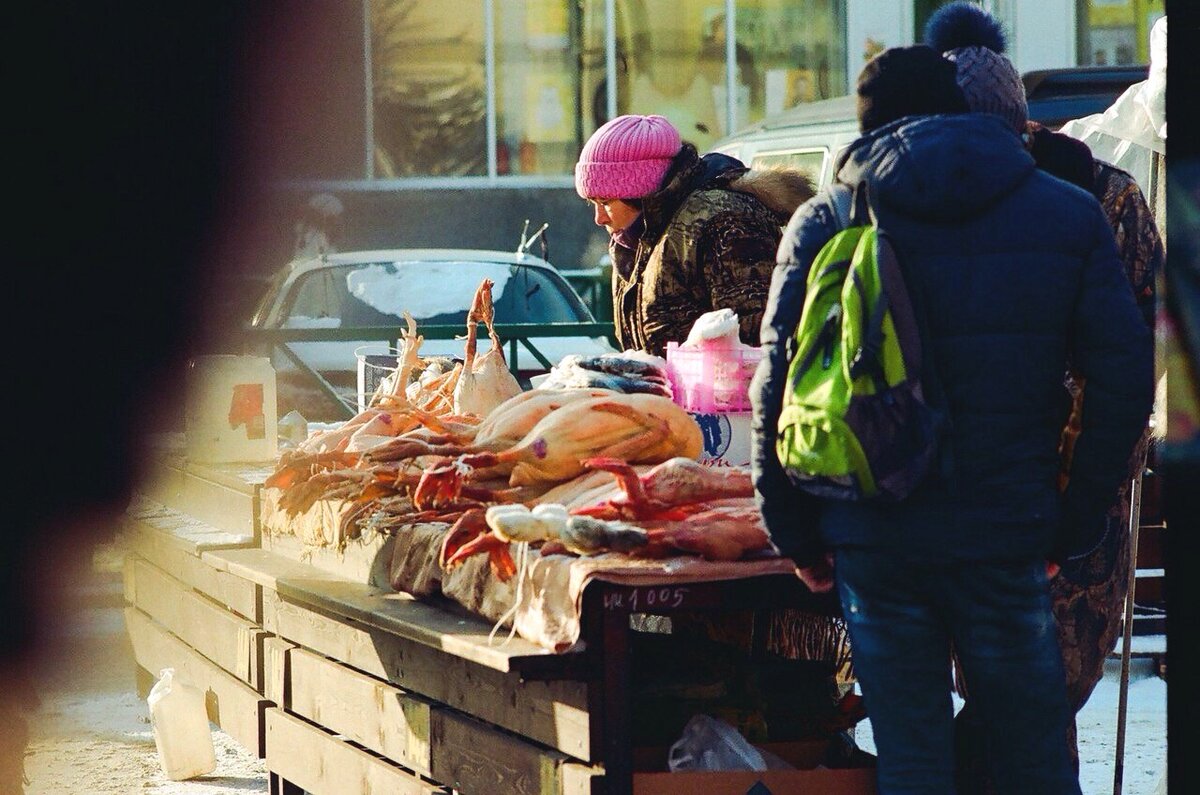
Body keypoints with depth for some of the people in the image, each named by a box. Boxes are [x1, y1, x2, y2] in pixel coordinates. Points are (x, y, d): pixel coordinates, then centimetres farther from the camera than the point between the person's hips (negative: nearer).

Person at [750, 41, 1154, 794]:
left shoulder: (824, 223, 2)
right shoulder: (1069, 214, 4)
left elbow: (779, 389, -2)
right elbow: (1125, 377, 0)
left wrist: (796, 535, 6)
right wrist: (1072, 524, 7)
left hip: (874, 541, 0)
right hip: (1006, 537, 0)